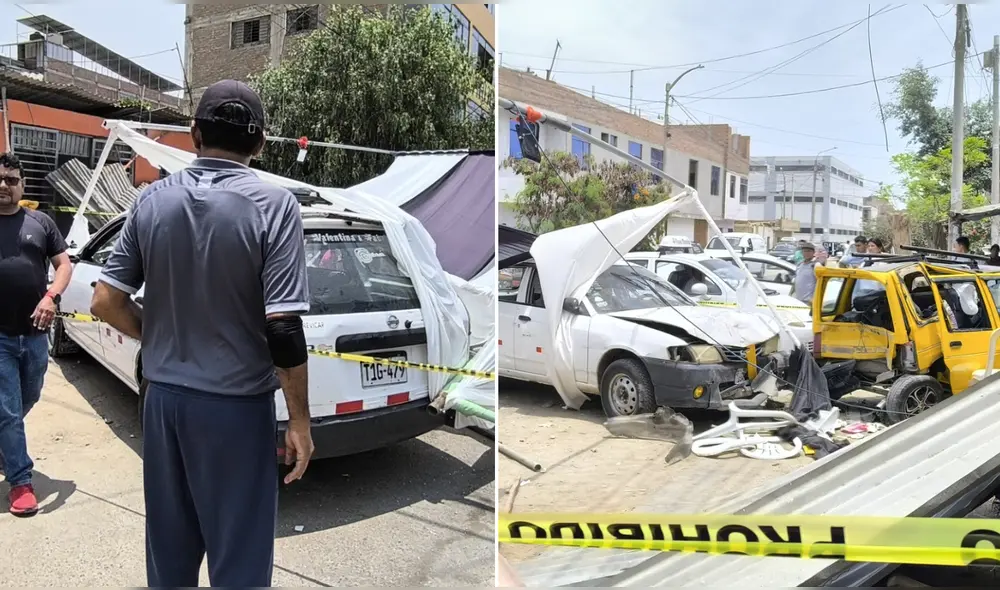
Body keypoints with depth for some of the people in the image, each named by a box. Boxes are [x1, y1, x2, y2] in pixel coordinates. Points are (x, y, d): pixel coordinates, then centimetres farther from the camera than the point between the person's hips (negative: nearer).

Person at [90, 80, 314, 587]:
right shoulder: (273, 204, -13)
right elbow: (283, 328, -18)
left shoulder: (152, 199, 0)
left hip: (164, 397, 5)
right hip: (237, 404, -4)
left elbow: (105, 303, 2)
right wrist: (299, 420, -9)